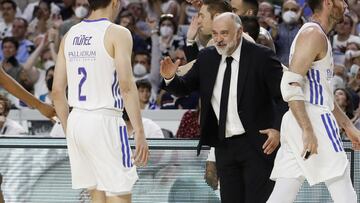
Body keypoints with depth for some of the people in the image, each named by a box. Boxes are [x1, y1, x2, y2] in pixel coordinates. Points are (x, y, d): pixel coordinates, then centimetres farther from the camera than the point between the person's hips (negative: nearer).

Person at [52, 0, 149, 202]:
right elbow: (126, 85, -17)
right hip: (105, 121, -6)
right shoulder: (117, 34, -8)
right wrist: (140, 132, -16)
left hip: (76, 120, 7)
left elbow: (58, 90, 11)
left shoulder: (70, 36, 11)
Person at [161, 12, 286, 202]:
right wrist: (170, 78, -12)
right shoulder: (207, 57, 7)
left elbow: (284, 96, -9)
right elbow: (184, 87, 10)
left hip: (256, 144, -5)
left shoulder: (260, 56, -8)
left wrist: (278, 129, -20)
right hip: (224, 146, 5)